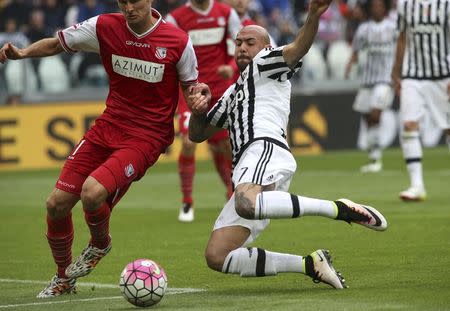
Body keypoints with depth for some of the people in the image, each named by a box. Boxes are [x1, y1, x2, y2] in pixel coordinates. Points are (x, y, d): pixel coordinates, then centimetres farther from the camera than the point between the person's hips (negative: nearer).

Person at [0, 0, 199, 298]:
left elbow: (190, 85, 4)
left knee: (92, 192, -27)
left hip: (147, 136, -4)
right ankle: (64, 277, 24)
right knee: (57, 203, -3)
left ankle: (100, 244, 10)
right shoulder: (105, 27, -4)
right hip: (107, 127, 4)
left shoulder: (178, 41, -10)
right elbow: (57, 43, 7)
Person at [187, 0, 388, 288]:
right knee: (216, 256, -4)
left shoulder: (265, 63, 15)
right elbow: (198, 134, 38)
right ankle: (309, 264, -3)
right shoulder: (232, 93, 38)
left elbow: (298, 48, -7)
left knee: (247, 204, -43)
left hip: (265, 148, -9)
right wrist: (198, 110, 15)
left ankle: (340, 209, -31)